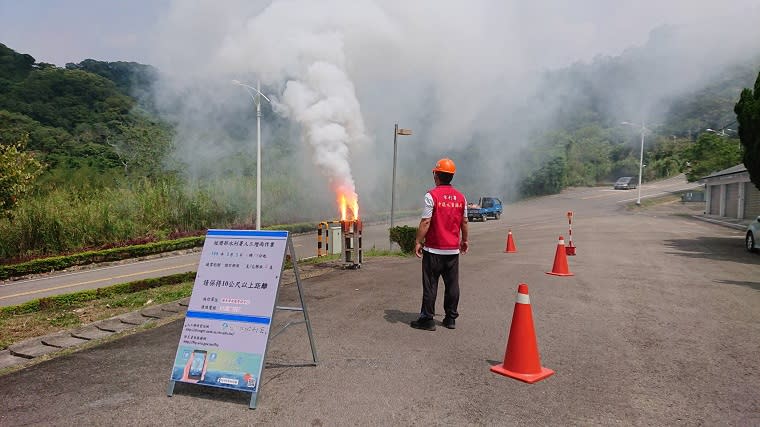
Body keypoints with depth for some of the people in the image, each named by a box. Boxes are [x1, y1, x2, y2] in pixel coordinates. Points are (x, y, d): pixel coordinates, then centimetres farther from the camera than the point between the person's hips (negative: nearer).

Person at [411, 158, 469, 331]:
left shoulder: (431, 195, -12)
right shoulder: (460, 197, 6)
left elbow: (426, 222, -15)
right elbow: (464, 221, 12)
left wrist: (418, 241, -8)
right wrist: (464, 240, 24)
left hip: (434, 249, -5)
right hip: (453, 249, 5)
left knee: (430, 285, 3)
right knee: (452, 284, 11)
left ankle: (427, 319, 9)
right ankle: (451, 318, 19)